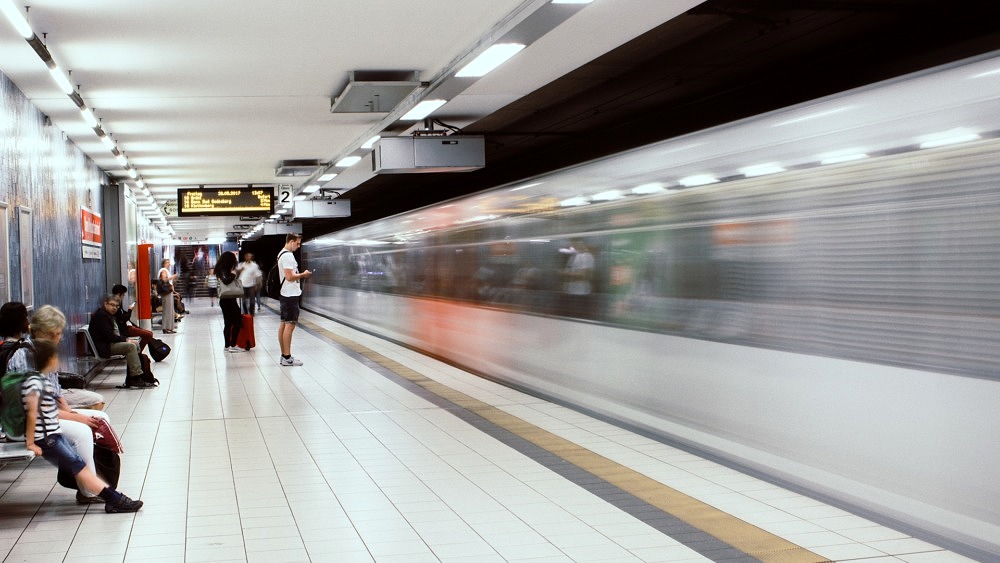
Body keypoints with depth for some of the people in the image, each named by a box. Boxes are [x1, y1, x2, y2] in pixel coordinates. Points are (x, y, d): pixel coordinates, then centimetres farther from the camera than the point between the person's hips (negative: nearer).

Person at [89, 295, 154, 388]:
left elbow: (117, 333, 22)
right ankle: (136, 379, -25)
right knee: (130, 346, -23)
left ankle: (130, 380, -6)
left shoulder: (109, 315, 20)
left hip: (112, 343, 11)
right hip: (104, 347, -11)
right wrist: (125, 340, -14)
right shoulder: (100, 315, -14)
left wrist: (126, 339, 1)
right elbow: (109, 336, -21)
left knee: (136, 346, 1)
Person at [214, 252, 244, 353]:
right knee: (237, 322, -6)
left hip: (225, 300, 9)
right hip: (228, 300, -9)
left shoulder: (223, 270, 12)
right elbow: (225, 280, -29)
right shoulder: (223, 271, -12)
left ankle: (227, 345, 14)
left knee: (228, 323, 11)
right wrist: (233, 274, -16)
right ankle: (233, 345, -8)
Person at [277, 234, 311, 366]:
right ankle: (287, 357, -8)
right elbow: (290, 277, -21)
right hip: (291, 295, -11)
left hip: (286, 295, 11)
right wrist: (303, 274, -8)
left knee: (283, 324, 11)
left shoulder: (282, 254, 16)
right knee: (290, 325, -9)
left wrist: (301, 275, 12)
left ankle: (284, 355, 17)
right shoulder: (288, 256, -16)